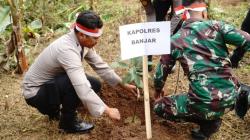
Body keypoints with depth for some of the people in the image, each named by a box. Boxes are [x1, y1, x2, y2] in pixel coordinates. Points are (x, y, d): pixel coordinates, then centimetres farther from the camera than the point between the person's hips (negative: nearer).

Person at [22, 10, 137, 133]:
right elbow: (83, 90, -40)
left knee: (95, 85, 2)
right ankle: (68, 122, -6)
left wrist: (123, 85, 4)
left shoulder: (82, 42, -9)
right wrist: (107, 110, -34)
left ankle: (54, 108, 16)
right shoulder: (67, 50, -35)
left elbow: (100, 66, 2)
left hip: (52, 83, 9)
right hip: (35, 93, -8)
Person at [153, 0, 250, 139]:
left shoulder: (174, 40, 3)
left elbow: (161, 73, 15)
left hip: (205, 104, -3)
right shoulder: (216, 26, 0)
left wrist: (158, 90, 35)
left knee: (159, 107, 20)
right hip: (231, 97, 3)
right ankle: (212, 117, 21)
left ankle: (208, 123, 10)